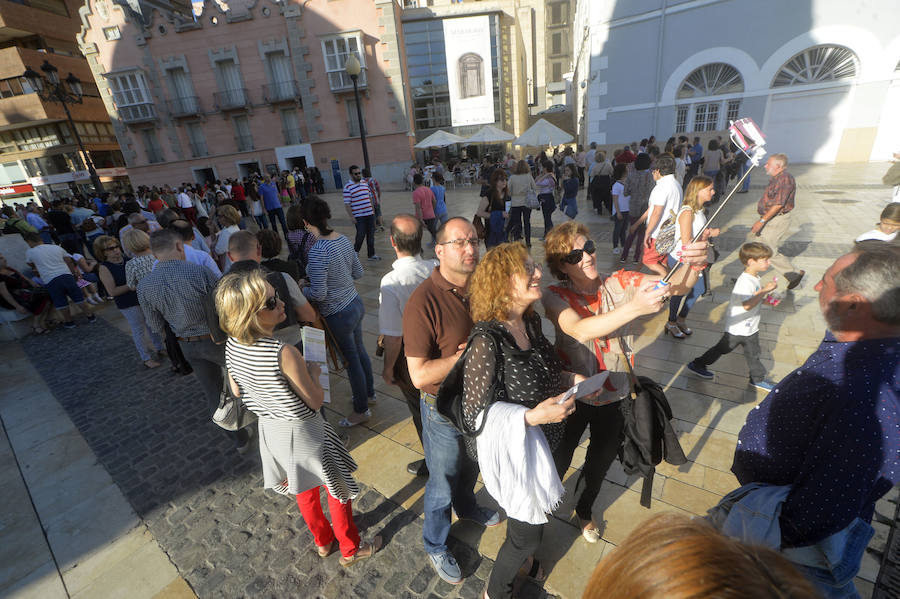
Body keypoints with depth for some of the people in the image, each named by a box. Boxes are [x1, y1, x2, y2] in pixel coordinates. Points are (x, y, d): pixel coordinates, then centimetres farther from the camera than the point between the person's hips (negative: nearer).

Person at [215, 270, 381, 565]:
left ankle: (323, 541, 52)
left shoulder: (232, 346, -12)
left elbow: (236, 391, 5)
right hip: (304, 432, -7)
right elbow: (316, 401, -22)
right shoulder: (285, 353, -34)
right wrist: (312, 372, -7)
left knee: (304, 490, 29)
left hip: (269, 428, 7)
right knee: (339, 490, 18)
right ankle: (351, 550, 39)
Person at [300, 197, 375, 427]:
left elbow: (319, 294, -23)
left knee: (351, 360, 8)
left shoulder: (318, 251, -25)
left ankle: (361, 410, 28)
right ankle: (369, 393, 46)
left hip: (339, 314, -8)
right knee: (359, 351, 24)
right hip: (356, 304, 8)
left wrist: (301, 289, -4)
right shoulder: (343, 239, -1)